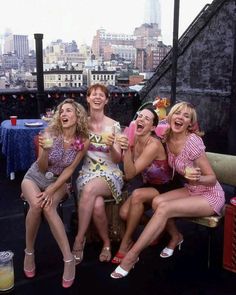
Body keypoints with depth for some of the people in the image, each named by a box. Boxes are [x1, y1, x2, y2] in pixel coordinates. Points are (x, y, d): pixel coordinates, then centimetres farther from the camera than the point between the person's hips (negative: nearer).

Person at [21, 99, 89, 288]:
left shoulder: (83, 141, -14)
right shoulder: (50, 133, -17)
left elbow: (69, 170, -10)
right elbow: (42, 168, -14)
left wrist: (51, 191, -19)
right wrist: (45, 150, -34)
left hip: (58, 182, 0)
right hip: (35, 178, 0)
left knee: (48, 207, -32)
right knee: (36, 204, -32)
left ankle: (68, 259, -26)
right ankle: (29, 252, -8)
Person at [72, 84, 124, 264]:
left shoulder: (114, 125, -1)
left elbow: (118, 159, -3)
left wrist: (111, 146, -23)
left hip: (111, 174, -1)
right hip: (88, 173, 2)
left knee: (89, 190, -36)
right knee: (97, 205, -31)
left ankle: (79, 240, -22)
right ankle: (106, 243, -6)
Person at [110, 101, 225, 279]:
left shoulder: (192, 141, -24)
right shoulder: (168, 139, -4)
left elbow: (212, 178, -21)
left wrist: (198, 178, -39)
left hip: (210, 195, -6)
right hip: (191, 190, 6)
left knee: (164, 209, -25)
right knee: (157, 201, -19)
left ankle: (132, 256, -17)